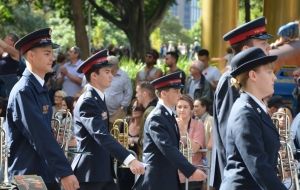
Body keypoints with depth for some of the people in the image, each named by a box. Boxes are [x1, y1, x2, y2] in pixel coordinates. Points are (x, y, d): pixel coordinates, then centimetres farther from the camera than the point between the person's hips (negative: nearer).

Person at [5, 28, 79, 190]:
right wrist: (64, 172, -25)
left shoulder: (40, 89, 14)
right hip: (26, 176, -9)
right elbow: (39, 136, -22)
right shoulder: (23, 91, -15)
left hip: (45, 175, 9)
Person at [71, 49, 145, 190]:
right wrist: (130, 160, -40)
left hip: (103, 172, 10)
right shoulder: (87, 102, -17)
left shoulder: (98, 99, 14)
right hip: (89, 173, -10)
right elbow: (101, 135, -30)